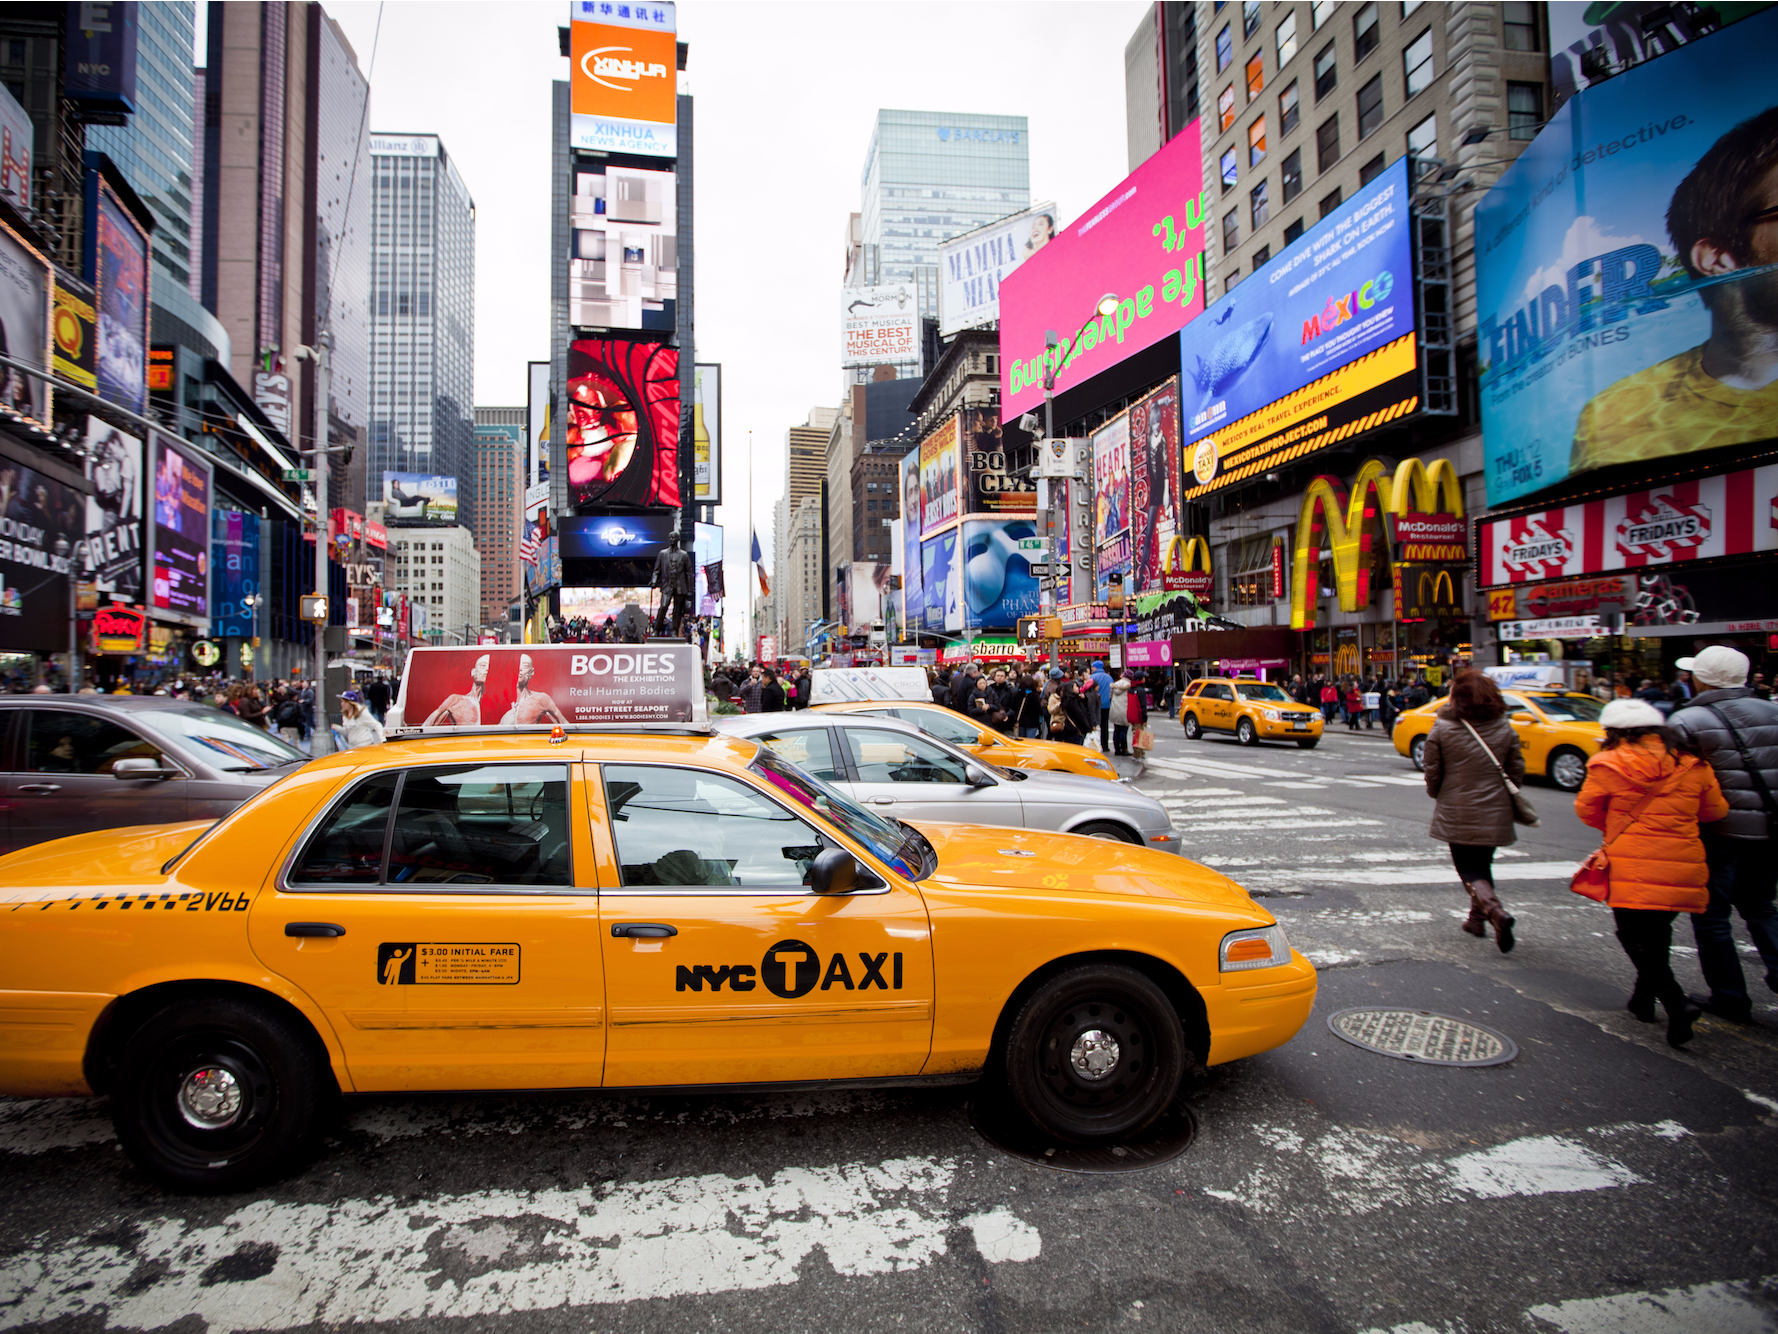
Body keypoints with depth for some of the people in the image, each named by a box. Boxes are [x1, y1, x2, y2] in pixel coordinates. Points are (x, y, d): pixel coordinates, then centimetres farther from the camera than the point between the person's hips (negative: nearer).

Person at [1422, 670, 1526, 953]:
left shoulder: (1442, 729, -11)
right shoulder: (1504, 728, -1)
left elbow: (1432, 773, -5)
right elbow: (1517, 770, 4)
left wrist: (1438, 796, 14)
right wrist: (1504, 798, 19)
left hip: (1456, 814, -3)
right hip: (1494, 813, 3)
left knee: (1469, 870, 4)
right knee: (1483, 865, 21)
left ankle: (1495, 911, -20)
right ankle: (1477, 918, 27)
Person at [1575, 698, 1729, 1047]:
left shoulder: (1610, 764, -8)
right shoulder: (1691, 764, 4)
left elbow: (1586, 809, 1)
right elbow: (1715, 810, 13)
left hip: (1634, 867, -5)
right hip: (1683, 866, 5)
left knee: (1635, 936, 4)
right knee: (1658, 932, 21)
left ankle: (1676, 1003, -13)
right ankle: (1645, 997, 32)